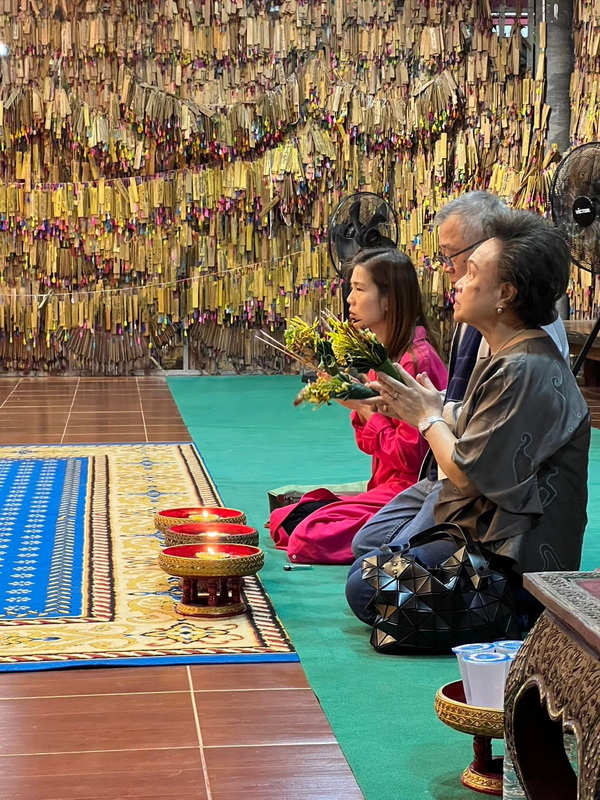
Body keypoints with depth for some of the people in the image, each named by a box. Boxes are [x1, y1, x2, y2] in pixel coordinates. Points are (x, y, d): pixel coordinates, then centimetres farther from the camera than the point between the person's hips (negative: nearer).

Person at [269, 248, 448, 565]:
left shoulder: (416, 359, -17)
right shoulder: (384, 354, 13)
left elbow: (410, 456, -19)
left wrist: (365, 407, -12)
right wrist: (358, 406, -2)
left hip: (409, 491, -10)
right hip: (386, 487, 10)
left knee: (309, 538, -21)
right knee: (281, 520, 6)